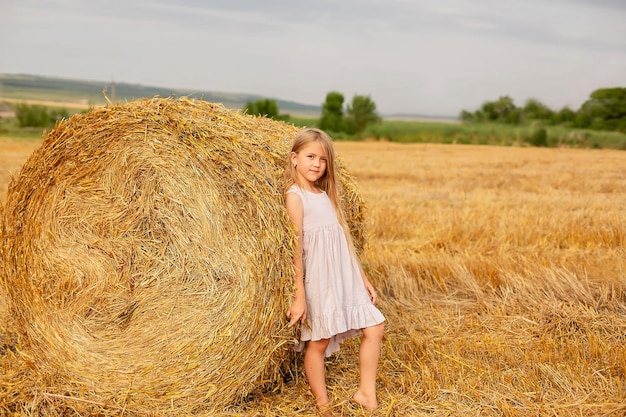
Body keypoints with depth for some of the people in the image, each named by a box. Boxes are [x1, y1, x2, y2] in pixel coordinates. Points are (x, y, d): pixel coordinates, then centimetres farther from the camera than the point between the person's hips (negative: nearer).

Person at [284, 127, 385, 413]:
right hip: (319, 280, -7)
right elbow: (296, 249, -14)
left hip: (346, 278, 7)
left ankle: (366, 393, 20)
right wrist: (299, 296, -16)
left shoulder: (325, 195, 13)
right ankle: (323, 404, 20)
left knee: (375, 328, 5)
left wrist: (363, 279, 16)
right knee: (319, 342, 4)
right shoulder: (295, 196, -9)